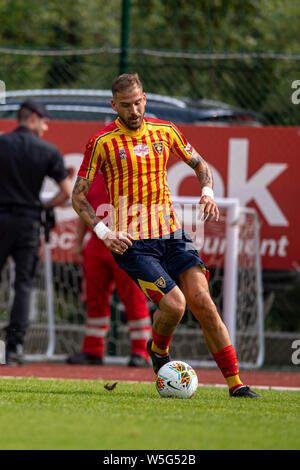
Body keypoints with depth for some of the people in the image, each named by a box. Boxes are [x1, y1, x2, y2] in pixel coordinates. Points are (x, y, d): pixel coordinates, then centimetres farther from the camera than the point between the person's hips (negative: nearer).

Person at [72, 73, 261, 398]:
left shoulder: (165, 132, 9)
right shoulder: (102, 142, -2)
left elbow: (200, 165, 24)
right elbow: (78, 196, 2)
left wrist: (207, 193, 3)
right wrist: (103, 231, -12)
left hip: (171, 234, 4)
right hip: (131, 242, -4)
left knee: (201, 301, -10)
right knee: (174, 303, -20)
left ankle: (235, 384, -8)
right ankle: (158, 350, 13)